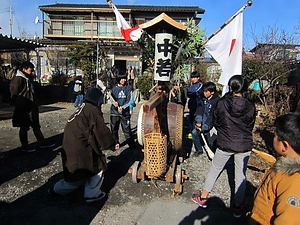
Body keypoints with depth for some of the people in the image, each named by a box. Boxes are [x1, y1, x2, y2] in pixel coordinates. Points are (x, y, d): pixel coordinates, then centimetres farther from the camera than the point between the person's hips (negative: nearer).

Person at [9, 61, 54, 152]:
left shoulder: (29, 78, 13)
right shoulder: (17, 79, -14)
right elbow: (14, 95, -15)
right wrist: (19, 106, -14)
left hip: (31, 107, 9)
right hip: (23, 108, -9)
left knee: (36, 125, 13)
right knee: (24, 127, 2)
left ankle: (42, 142, 21)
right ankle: (24, 146, 14)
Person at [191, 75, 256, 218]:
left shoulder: (221, 103, -14)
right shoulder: (250, 107, -9)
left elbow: (216, 123, -1)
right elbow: (251, 127, 5)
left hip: (225, 144, -1)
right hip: (244, 145, 2)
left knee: (214, 170, 17)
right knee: (241, 175, 14)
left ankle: (203, 198, 30)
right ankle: (237, 208, 27)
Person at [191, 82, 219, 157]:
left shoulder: (217, 101, -20)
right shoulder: (203, 98, 0)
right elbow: (200, 109, -3)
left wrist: (205, 127, -23)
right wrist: (198, 121, -16)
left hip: (211, 124, -6)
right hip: (203, 122, 6)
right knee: (194, 132, -1)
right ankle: (199, 150, 19)